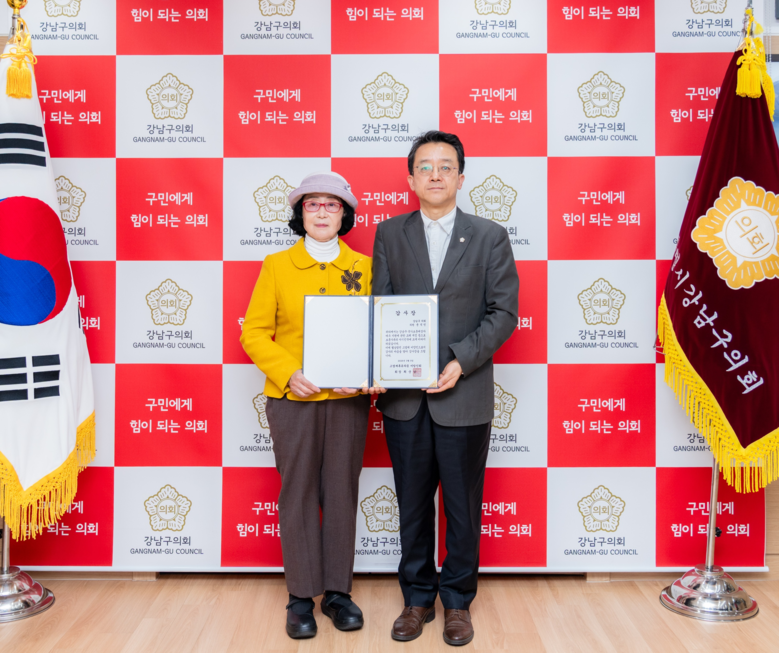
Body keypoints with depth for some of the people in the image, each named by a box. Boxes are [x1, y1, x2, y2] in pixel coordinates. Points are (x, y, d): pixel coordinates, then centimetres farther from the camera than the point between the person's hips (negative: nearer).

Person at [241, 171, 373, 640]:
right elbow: (254, 332, 0)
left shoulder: (364, 267, 6)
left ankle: (338, 592, 24)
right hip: (293, 398, -1)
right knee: (298, 494, 5)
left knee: (342, 492, 9)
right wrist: (288, 373, -14)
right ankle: (301, 597, 19)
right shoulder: (277, 266, 2)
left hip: (348, 399, 1)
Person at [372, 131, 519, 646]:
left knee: (463, 506, 10)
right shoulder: (389, 234, 7)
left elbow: (504, 311, -3)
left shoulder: (490, 237, 2)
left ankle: (458, 602, 28)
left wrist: (461, 361, -16)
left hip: (464, 395, -1)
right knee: (413, 504, 13)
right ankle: (418, 599, 30)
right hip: (404, 395, 2)